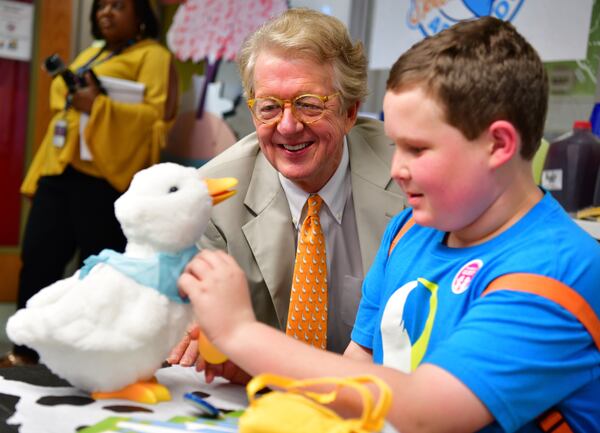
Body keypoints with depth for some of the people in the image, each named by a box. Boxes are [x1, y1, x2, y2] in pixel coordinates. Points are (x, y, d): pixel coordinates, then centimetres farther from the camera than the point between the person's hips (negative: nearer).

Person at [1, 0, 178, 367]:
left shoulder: (152, 56, 0)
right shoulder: (89, 54, 26)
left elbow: (157, 116, -13)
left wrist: (98, 106, -22)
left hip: (102, 175, -8)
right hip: (59, 170, 8)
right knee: (38, 257, 5)